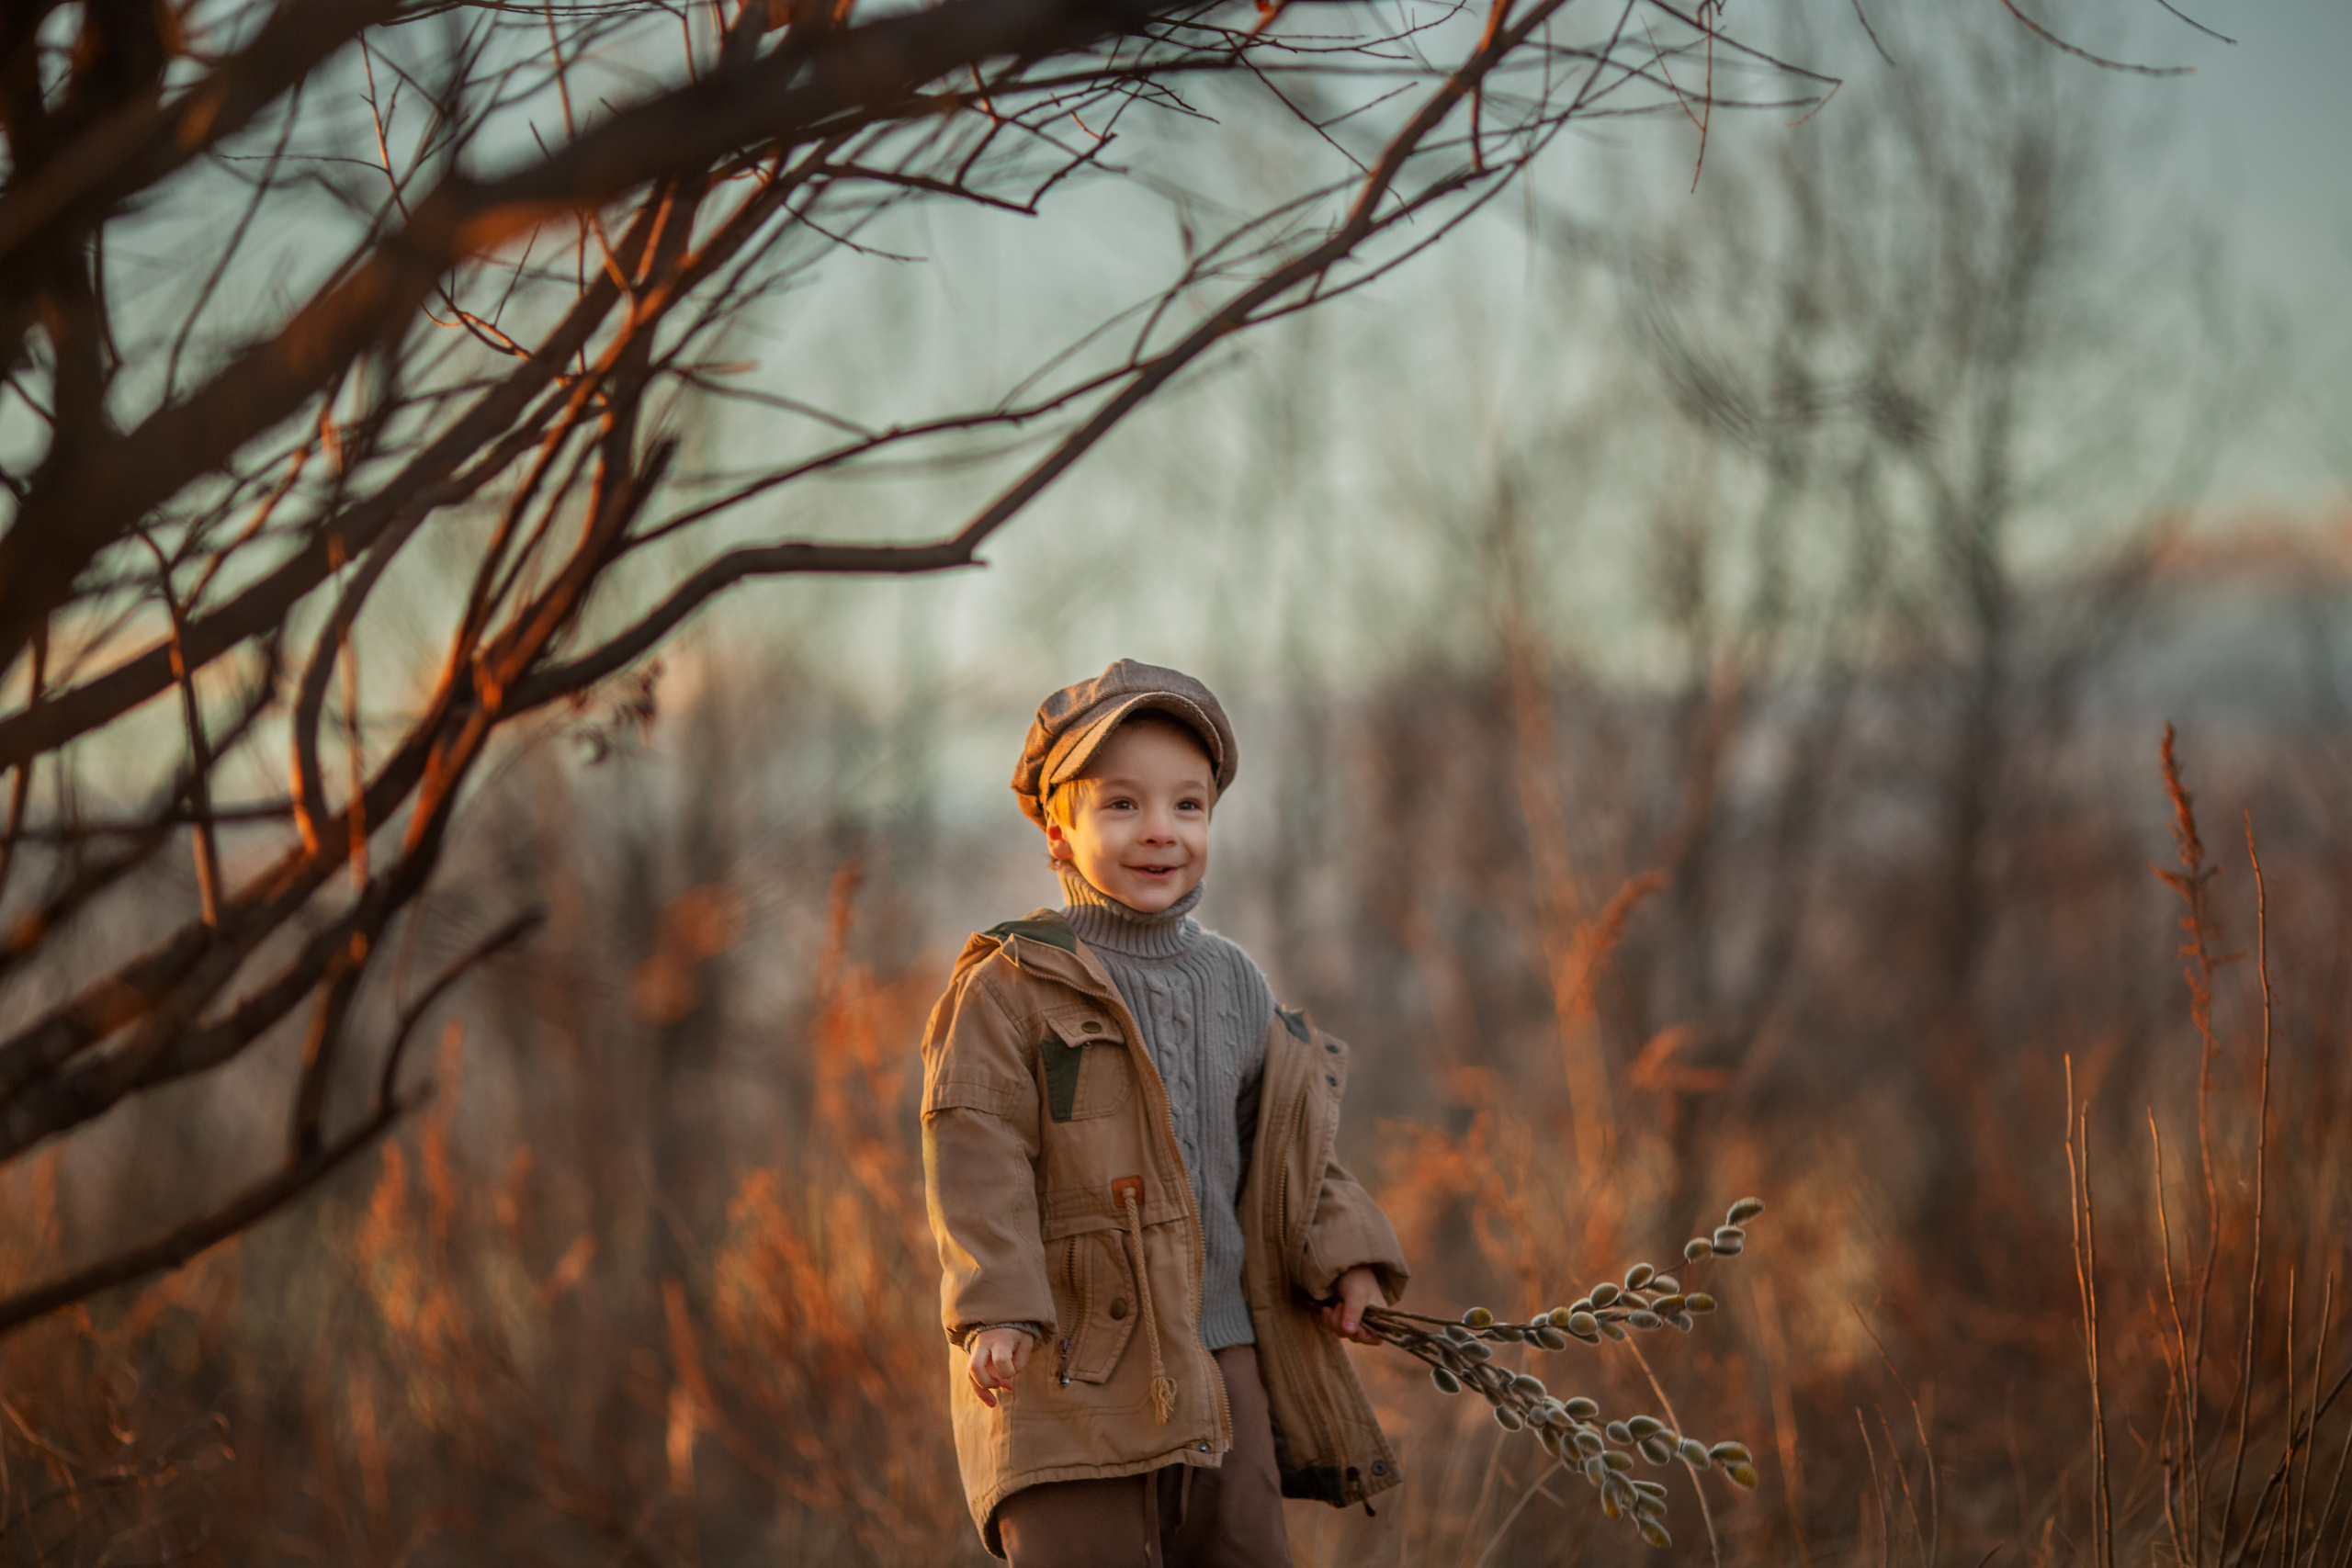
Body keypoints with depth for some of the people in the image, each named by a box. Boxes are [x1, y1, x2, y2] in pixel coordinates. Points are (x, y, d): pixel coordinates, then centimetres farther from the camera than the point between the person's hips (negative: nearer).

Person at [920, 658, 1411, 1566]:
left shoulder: (1234, 986, 14)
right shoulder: (1011, 987, -4)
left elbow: (1285, 1150, 24)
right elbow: (975, 1151, -11)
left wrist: (1343, 1254, 12)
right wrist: (993, 1308, -20)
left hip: (1222, 1362, 6)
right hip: (1067, 1367, -6)